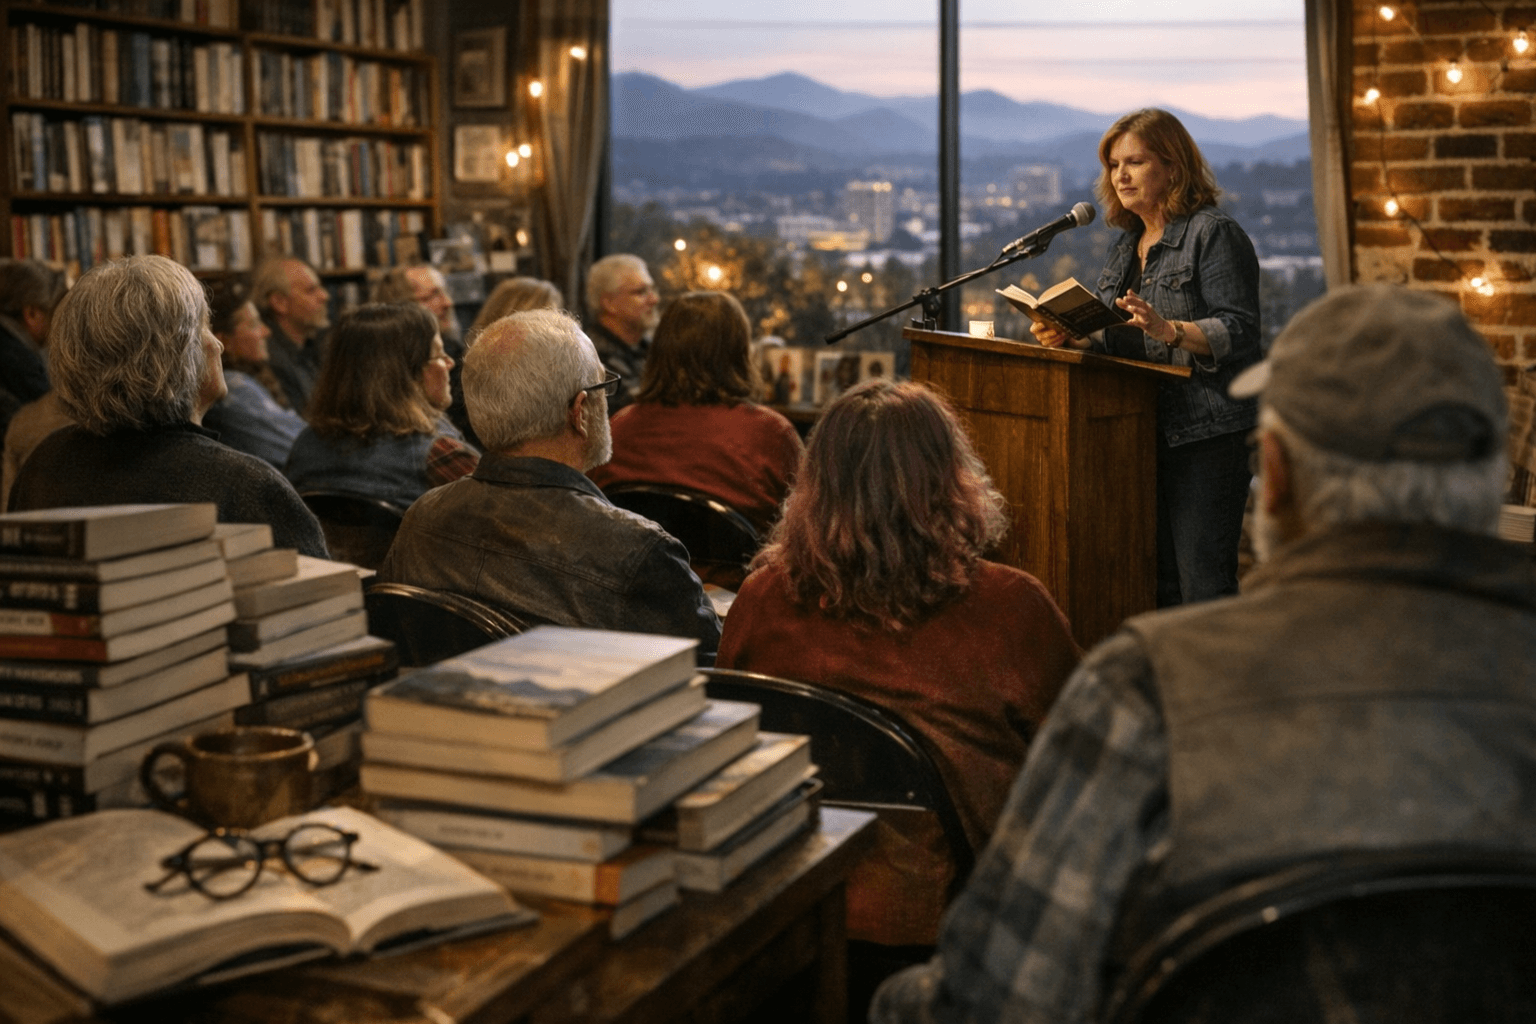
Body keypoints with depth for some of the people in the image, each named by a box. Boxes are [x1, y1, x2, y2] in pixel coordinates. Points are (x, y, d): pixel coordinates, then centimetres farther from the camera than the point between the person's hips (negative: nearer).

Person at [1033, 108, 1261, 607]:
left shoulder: (1214, 234, -5)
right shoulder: (1126, 245, 19)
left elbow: (1239, 333, -14)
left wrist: (1169, 330, -28)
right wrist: (1070, 339, 2)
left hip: (1205, 435, -8)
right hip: (1143, 433, 8)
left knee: (1202, 583, -10)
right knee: (1159, 583, 10)